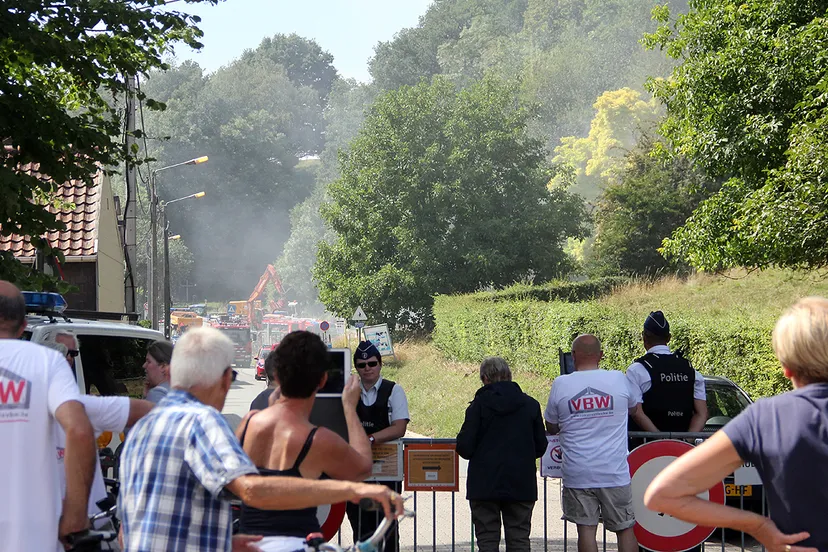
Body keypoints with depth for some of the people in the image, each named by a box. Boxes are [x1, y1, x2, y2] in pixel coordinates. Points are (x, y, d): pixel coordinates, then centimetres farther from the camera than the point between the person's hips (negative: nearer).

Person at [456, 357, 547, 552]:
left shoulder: (479, 404, -7)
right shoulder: (530, 405, 2)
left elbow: (465, 448, -9)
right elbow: (540, 447, 6)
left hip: (485, 485, -2)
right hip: (521, 485, 2)